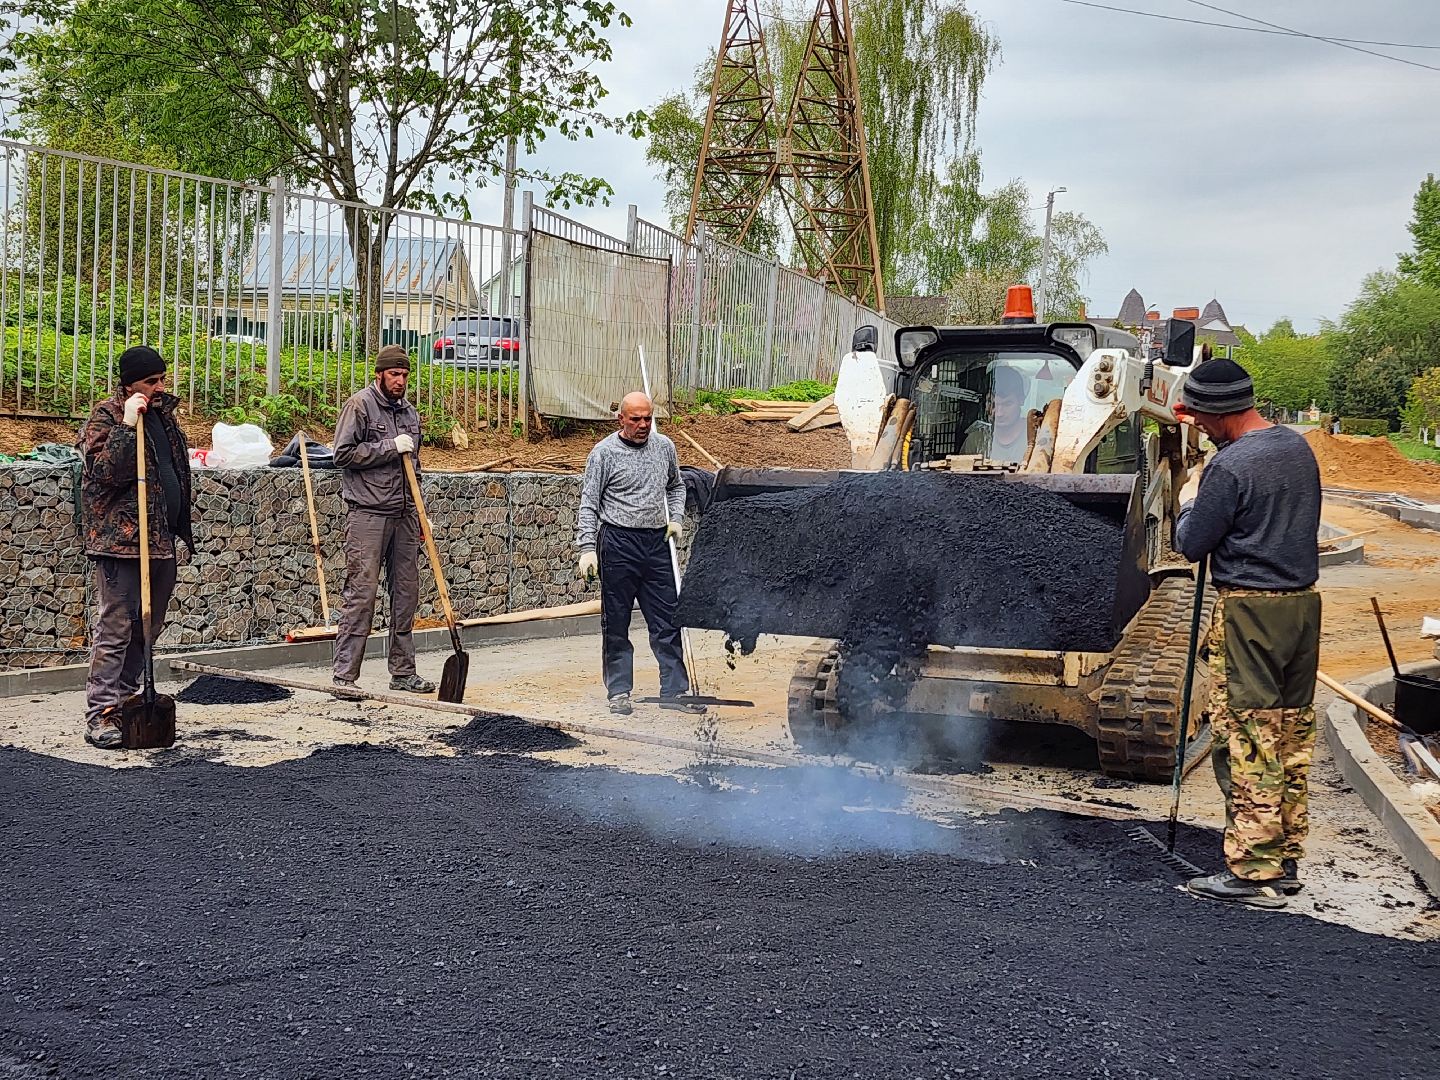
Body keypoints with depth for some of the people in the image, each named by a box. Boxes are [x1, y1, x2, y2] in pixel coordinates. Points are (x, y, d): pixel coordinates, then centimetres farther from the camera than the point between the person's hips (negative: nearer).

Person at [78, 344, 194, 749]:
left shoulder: (162, 413, 16)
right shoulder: (105, 417, -7)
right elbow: (104, 471, -21)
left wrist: (180, 529, 24)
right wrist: (127, 425, -25)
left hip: (162, 539, 8)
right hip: (122, 538, -8)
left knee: (148, 626, 12)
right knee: (115, 627, -9)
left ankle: (124, 699, 22)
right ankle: (100, 715, -6)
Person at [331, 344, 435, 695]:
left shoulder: (410, 412, 18)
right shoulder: (360, 406, -3)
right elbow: (344, 453, -12)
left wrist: (420, 515, 20)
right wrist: (390, 447, -14)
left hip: (403, 517, 7)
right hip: (367, 515, -7)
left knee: (407, 594, 8)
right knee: (361, 593, -9)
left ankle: (403, 673, 15)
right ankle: (345, 676, -6)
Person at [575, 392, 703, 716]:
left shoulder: (664, 447, 9)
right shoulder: (604, 452, -4)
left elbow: (676, 486, 26)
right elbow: (589, 503, -5)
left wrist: (676, 518, 10)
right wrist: (587, 548, -13)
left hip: (657, 543, 4)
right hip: (618, 543, -4)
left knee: (667, 622, 4)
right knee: (616, 624, 3)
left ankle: (675, 690, 9)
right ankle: (619, 692, 11)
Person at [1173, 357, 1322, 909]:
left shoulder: (1230, 466, -18)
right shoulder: (1298, 447, 9)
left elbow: (1192, 543, -12)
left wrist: (1189, 499, 8)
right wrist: (1206, 421, 32)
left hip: (1250, 611, -8)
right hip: (1303, 601, 9)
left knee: (1246, 740, -3)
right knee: (1293, 735, 13)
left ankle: (1253, 871, -1)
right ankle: (1286, 861, 21)